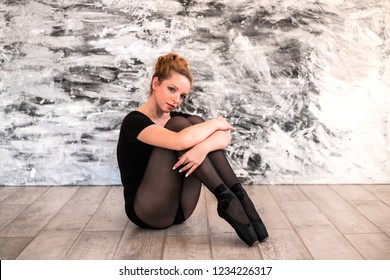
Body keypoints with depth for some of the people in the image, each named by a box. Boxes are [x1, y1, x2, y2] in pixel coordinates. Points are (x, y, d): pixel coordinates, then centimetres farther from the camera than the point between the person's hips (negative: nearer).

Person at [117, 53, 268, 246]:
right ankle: (227, 199, -26)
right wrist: (215, 122, -14)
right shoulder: (134, 121, -12)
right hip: (147, 211, -6)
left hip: (179, 209, 6)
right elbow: (181, 141, -32)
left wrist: (204, 147, -31)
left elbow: (225, 136, -8)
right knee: (179, 124, -22)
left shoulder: (175, 117, 8)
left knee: (195, 122, -13)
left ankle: (236, 195, -21)